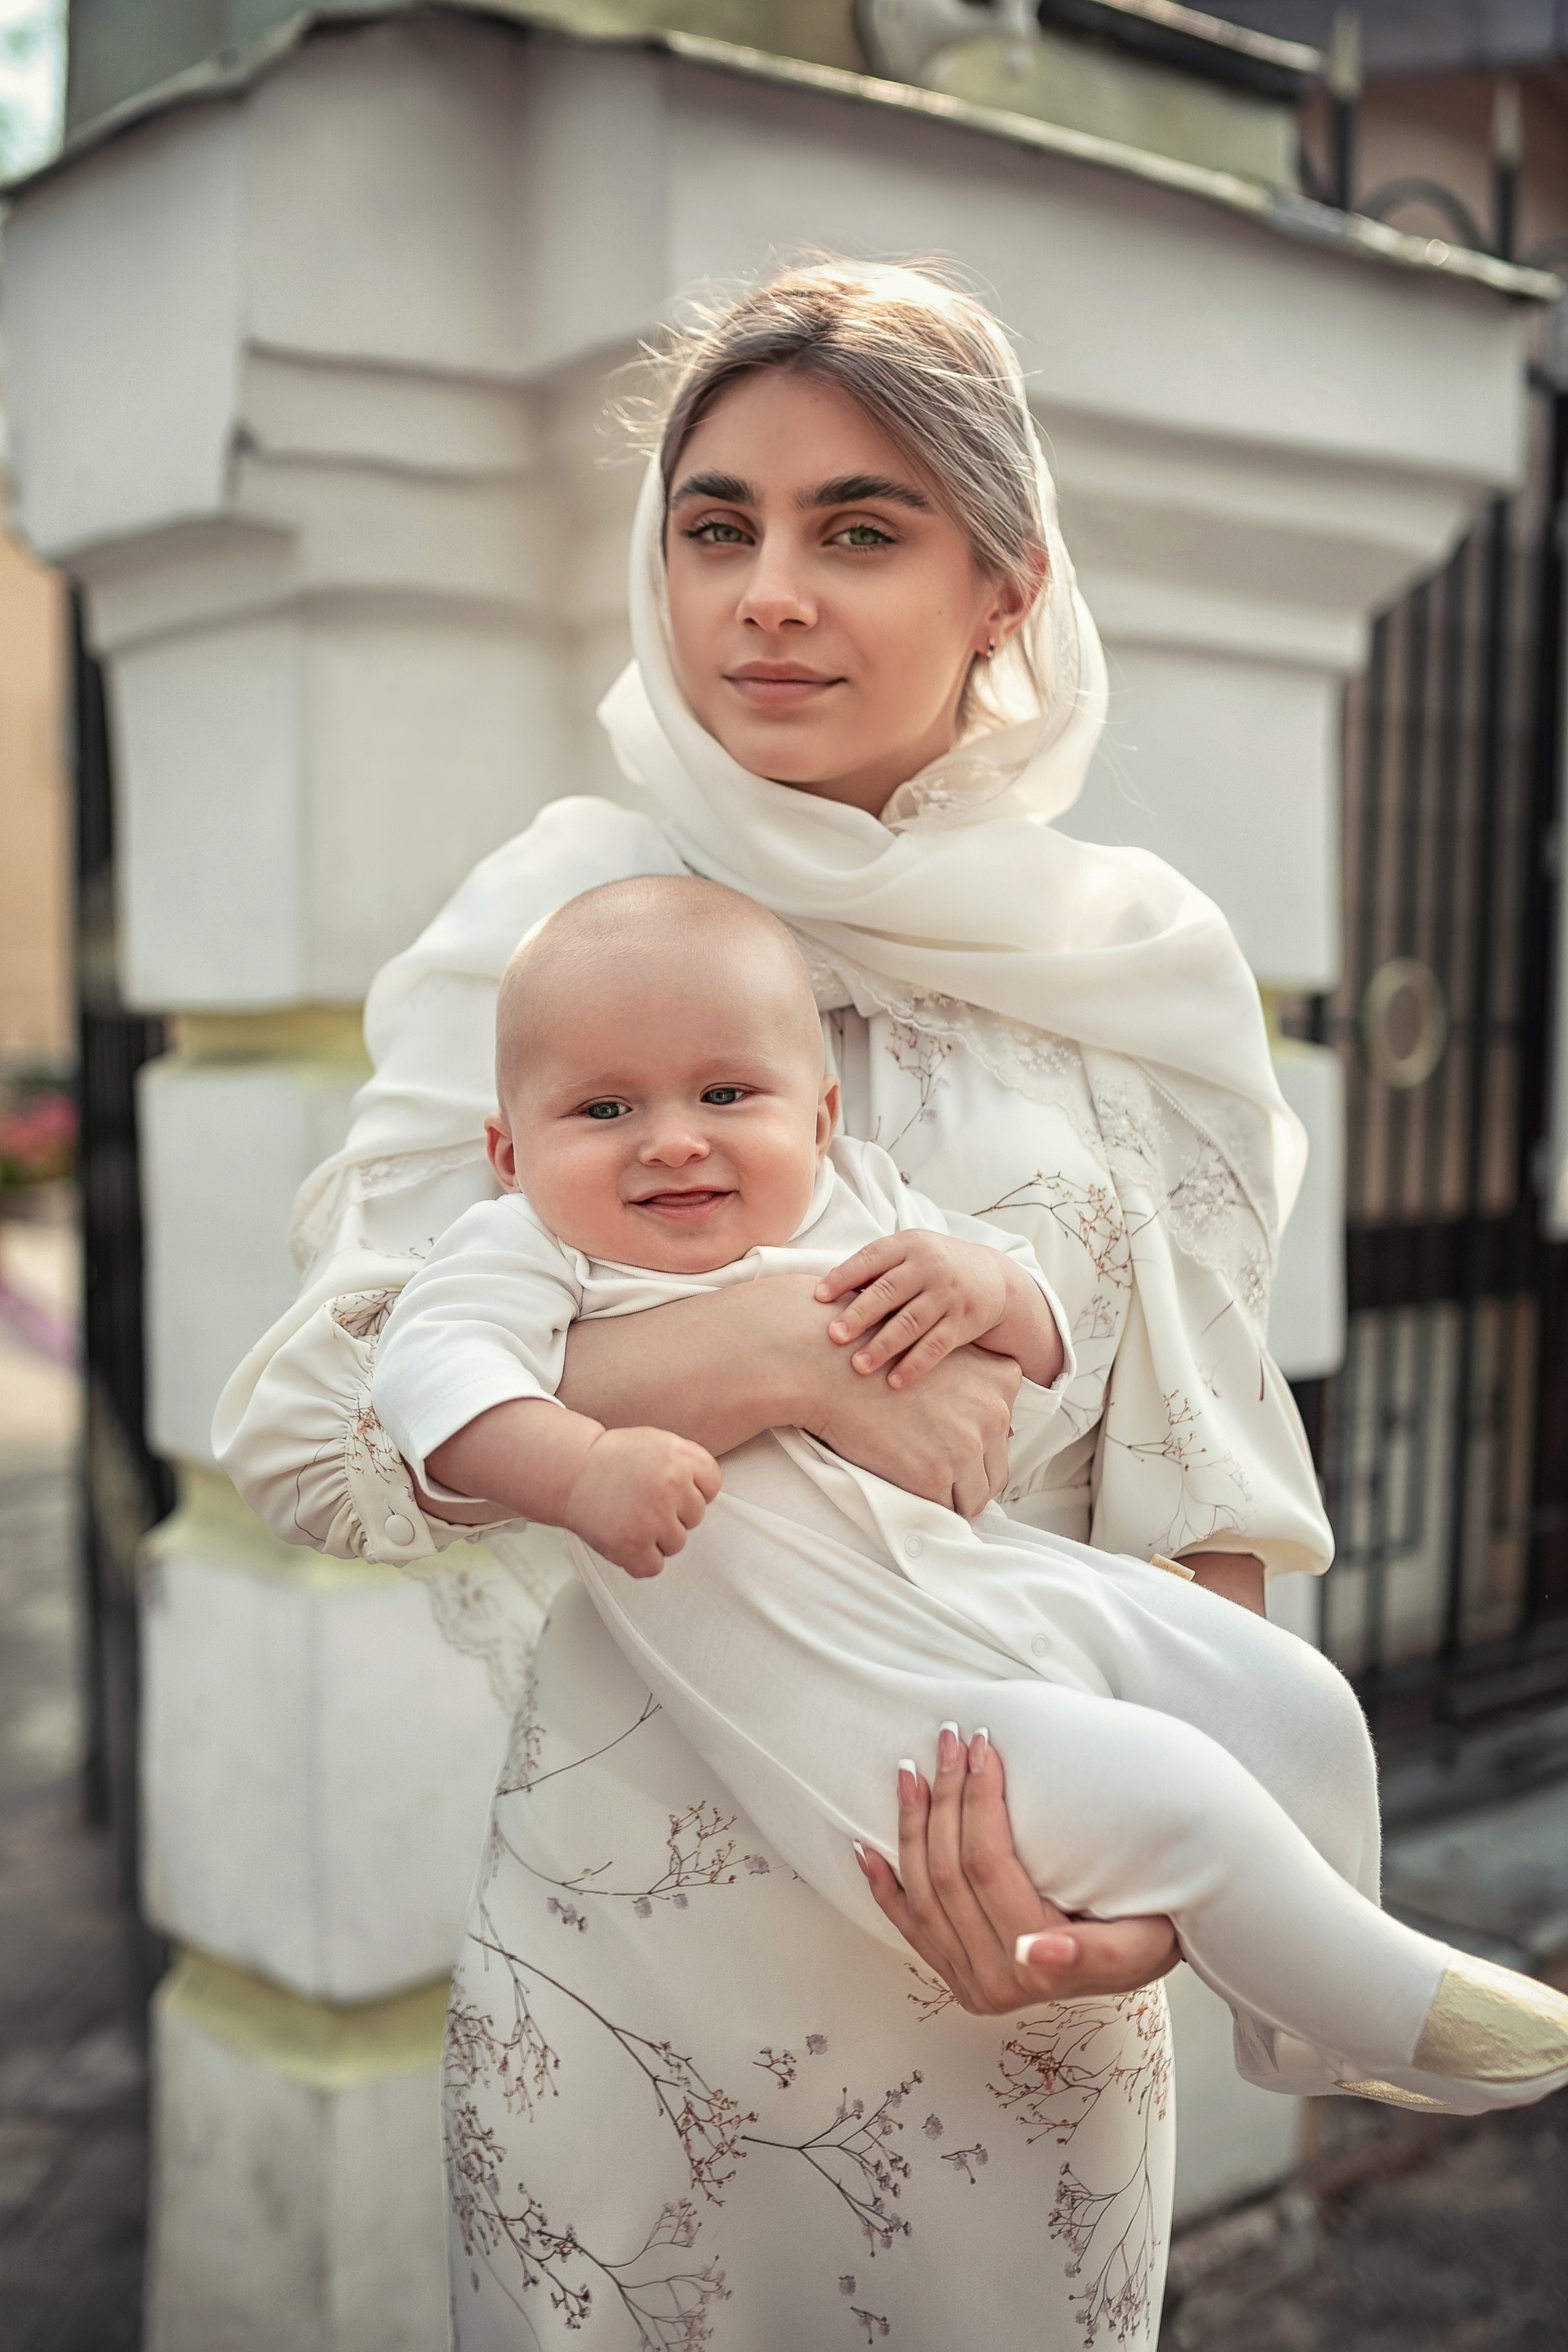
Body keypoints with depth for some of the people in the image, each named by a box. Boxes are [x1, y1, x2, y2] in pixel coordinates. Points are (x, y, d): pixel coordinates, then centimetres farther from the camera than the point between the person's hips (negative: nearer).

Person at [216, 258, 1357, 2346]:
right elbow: (311, 1439, -12)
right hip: (625, 1921, 0)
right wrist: (778, 1349, -24)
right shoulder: (561, 913, -5)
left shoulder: (1145, 960, -2)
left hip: (1009, 1942, 1)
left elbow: (1205, 1508, 1)